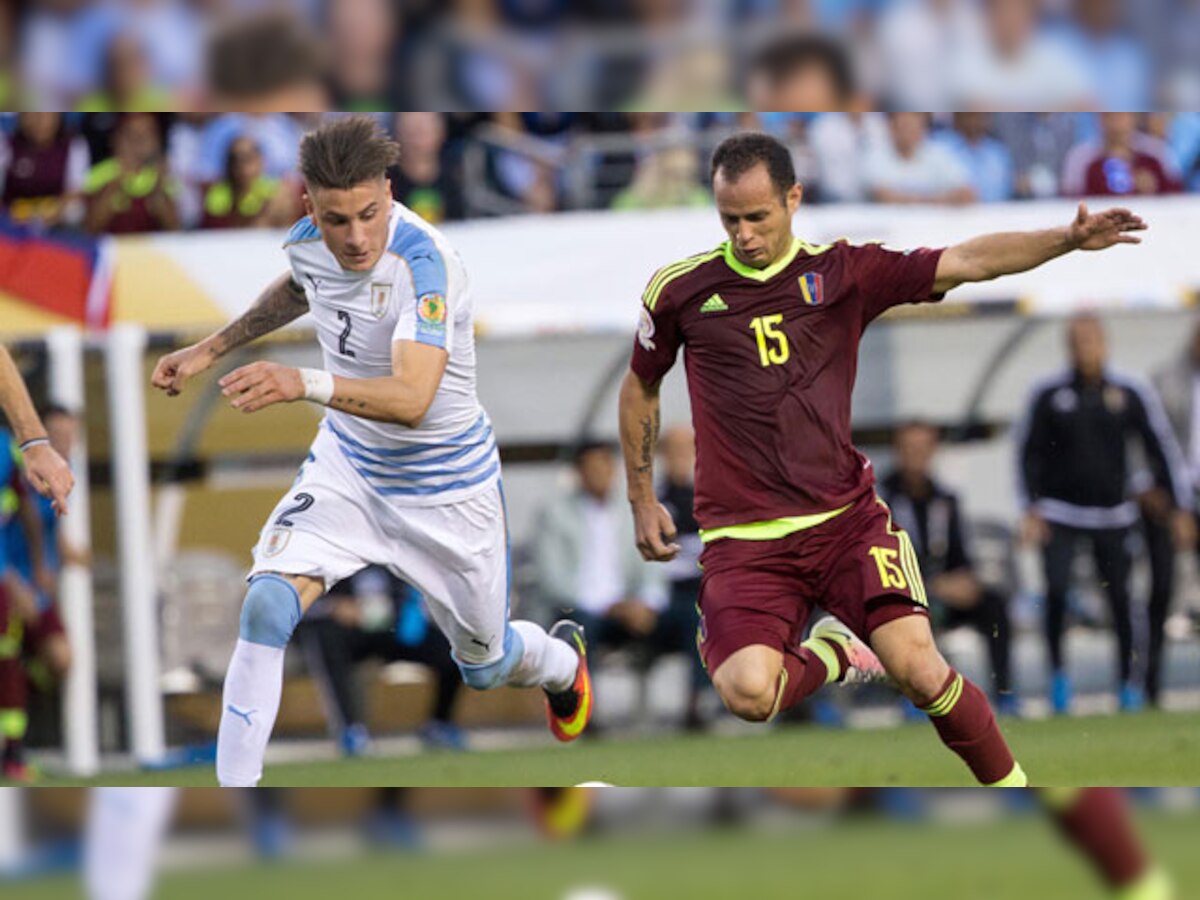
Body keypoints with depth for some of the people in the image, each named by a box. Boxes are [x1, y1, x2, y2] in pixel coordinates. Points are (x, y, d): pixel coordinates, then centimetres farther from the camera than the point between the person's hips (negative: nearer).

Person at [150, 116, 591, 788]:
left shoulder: (423, 261, -34)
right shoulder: (307, 242, -13)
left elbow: (412, 399, -47)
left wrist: (304, 384, -60)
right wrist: (213, 348, 13)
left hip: (444, 489, -4)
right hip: (347, 464, 4)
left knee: (487, 664, 18)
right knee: (267, 607, -23)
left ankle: (561, 660, 55)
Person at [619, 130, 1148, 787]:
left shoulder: (844, 272, 3)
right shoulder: (681, 290, 3)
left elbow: (967, 262, -3)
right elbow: (639, 389, 19)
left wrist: (1070, 238, -16)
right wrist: (641, 500, 20)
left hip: (845, 518, 1)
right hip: (743, 537, -1)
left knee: (918, 670, -17)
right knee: (749, 695, -25)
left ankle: (1010, 789, 6)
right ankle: (828, 655, 9)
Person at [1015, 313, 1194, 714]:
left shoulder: (1132, 394, -1)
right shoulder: (1047, 395, -2)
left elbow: (1162, 450, 4)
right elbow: (1028, 452, 4)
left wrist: (1180, 510, 1)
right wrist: (1031, 511, -4)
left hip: (1112, 513, 1)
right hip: (1059, 512, -1)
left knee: (1119, 597, 0)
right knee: (1057, 590, -15)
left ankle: (1128, 681, 13)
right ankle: (1057, 669, 2)